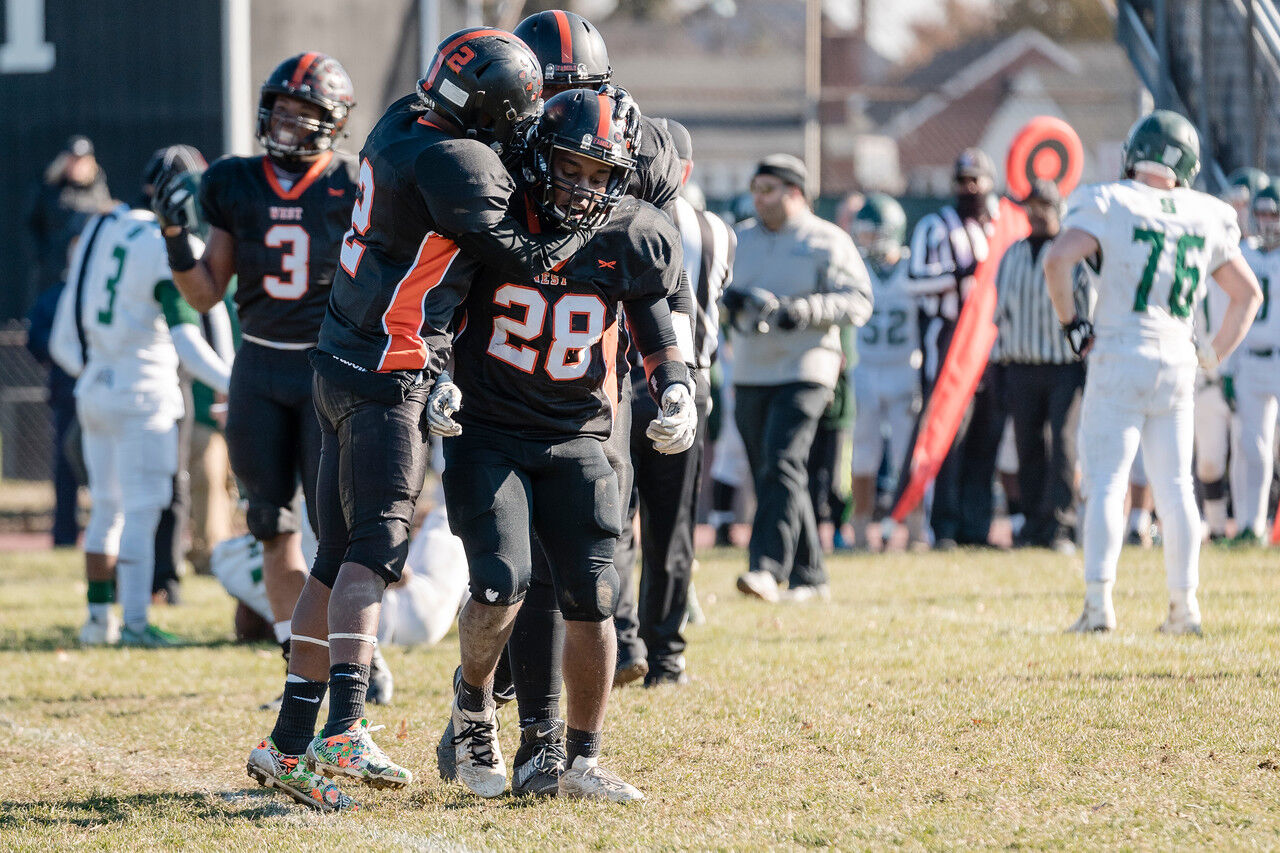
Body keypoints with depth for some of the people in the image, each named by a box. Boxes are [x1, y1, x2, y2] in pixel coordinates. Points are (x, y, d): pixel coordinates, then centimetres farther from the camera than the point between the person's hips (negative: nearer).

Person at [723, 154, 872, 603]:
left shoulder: (826, 242, -1)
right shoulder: (742, 240, 16)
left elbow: (858, 301, -6)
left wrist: (807, 310, -21)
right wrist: (731, 299, -6)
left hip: (805, 368, -6)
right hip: (750, 374, 6)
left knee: (782, 463, -20)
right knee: (770, 474, 7)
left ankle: (768, 567, -27)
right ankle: (809, 574, 16)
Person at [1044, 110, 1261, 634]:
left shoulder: (1111, 204, -4)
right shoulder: (1204, 219, 9)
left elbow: (1058, 259, -18)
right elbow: (1248, 294, 16)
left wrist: (1071, 322, -5)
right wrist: (1213, 354, 21)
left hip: (1119, 356, -3)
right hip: (1178, 365, 3)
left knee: (1106, 482, -3)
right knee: (1175, 487, 9)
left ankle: (1098, 601, -12)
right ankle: (1185, 605, 8)